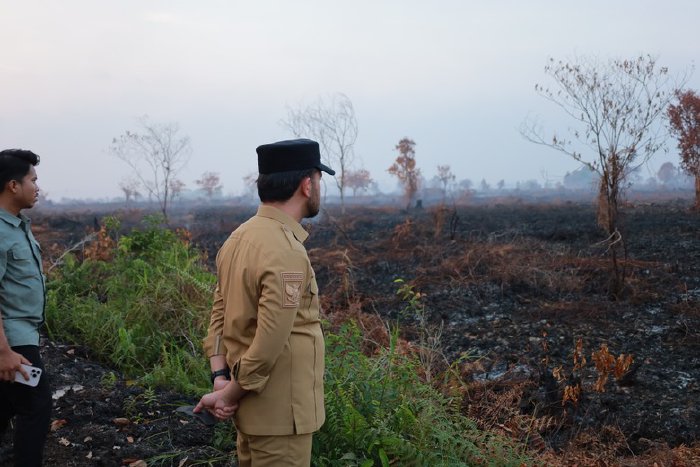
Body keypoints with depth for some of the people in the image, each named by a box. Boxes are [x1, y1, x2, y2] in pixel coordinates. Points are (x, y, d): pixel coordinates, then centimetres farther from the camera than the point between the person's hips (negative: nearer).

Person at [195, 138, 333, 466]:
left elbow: (220, 314, 5)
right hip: (279, 410, -9)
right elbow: (269, 344, -25)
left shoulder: (239, 237, 5)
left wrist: (221, 378, -3)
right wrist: (229, 395, -13)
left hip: (252, 403, 9)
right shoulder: (286, 253, -23)